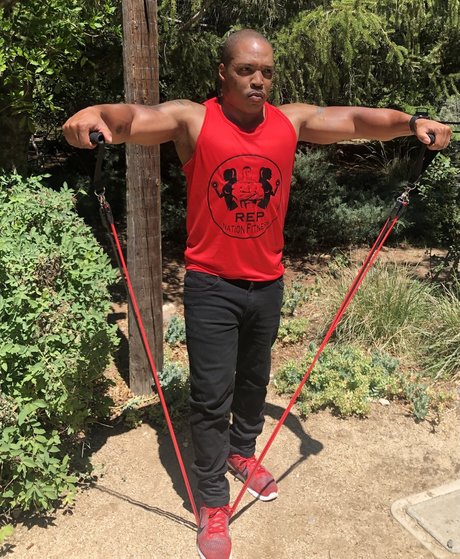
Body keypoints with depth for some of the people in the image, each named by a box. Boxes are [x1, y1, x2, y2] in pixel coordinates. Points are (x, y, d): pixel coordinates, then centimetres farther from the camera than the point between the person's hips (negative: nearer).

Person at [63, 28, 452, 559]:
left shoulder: (292, 120, 1)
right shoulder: (192, 119, -9)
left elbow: (357, 119, 0)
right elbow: (135, 118, -23)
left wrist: (411, 123, -17)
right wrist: (96, 114, -44)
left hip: (268, 282, 4)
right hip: (211, 285, -4)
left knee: (254, 379, 21)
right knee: (212, 393, 1)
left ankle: (243, 451, 47)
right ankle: (213, 500, 20)